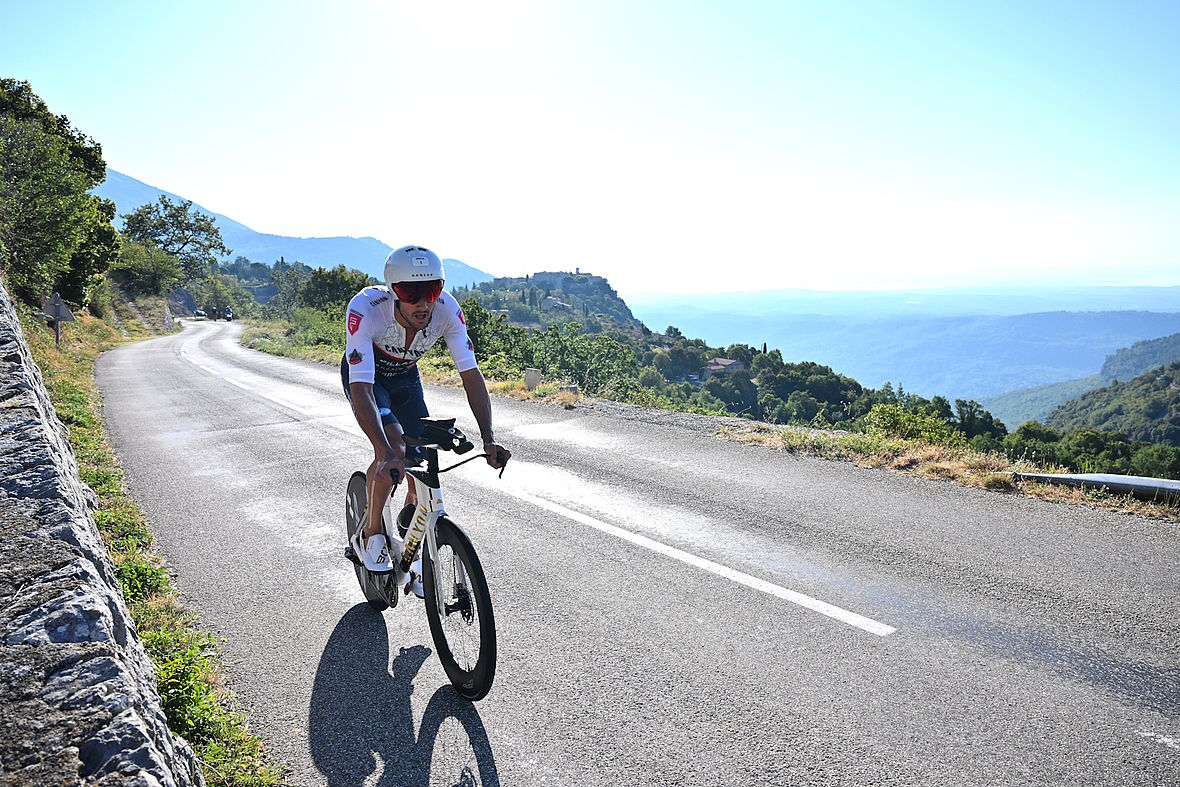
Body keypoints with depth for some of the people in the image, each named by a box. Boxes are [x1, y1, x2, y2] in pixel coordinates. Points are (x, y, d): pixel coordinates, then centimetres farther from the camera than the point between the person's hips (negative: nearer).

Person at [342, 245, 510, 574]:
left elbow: (471, 374, -28)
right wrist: (385, 453, -57)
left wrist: (488, 438, -40)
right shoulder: (365, 308, -40)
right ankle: (370, 533, -4)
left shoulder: (448, 309, -31)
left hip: (405, 377, 3)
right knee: (394, 446, -29)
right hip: (365, 375, -3)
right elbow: (361, 389, -45)